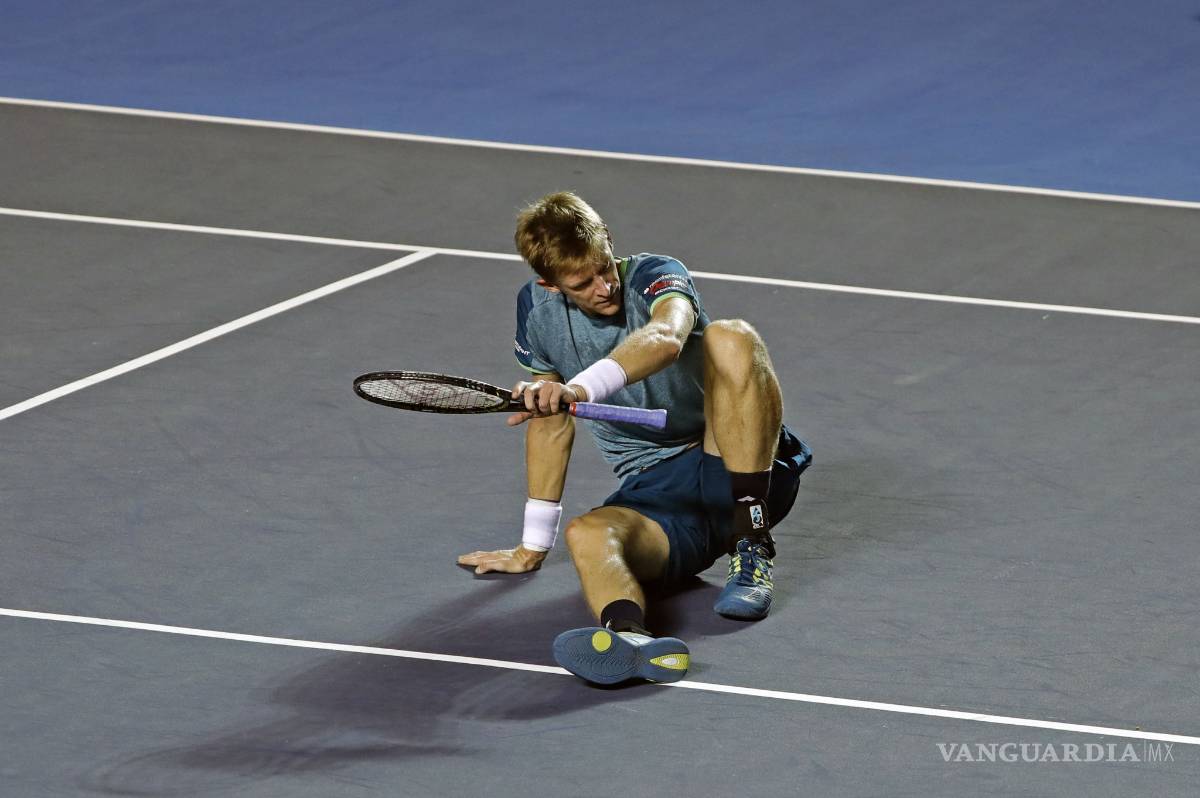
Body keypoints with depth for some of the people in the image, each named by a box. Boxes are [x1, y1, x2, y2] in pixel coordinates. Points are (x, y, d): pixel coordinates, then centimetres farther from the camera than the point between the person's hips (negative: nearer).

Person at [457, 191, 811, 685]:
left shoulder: (654, 277, -9)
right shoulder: (538, 308, 6)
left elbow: (665, 338, -35)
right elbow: (552, 423, 20)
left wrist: (579, 389, -52)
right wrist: (535, 545, 20)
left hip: (740, 472, -3)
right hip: (652, 492, 3)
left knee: (730, 338, -30)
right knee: (586, 533, -32)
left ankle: (753, 553, -30)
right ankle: (630, 639, -69)